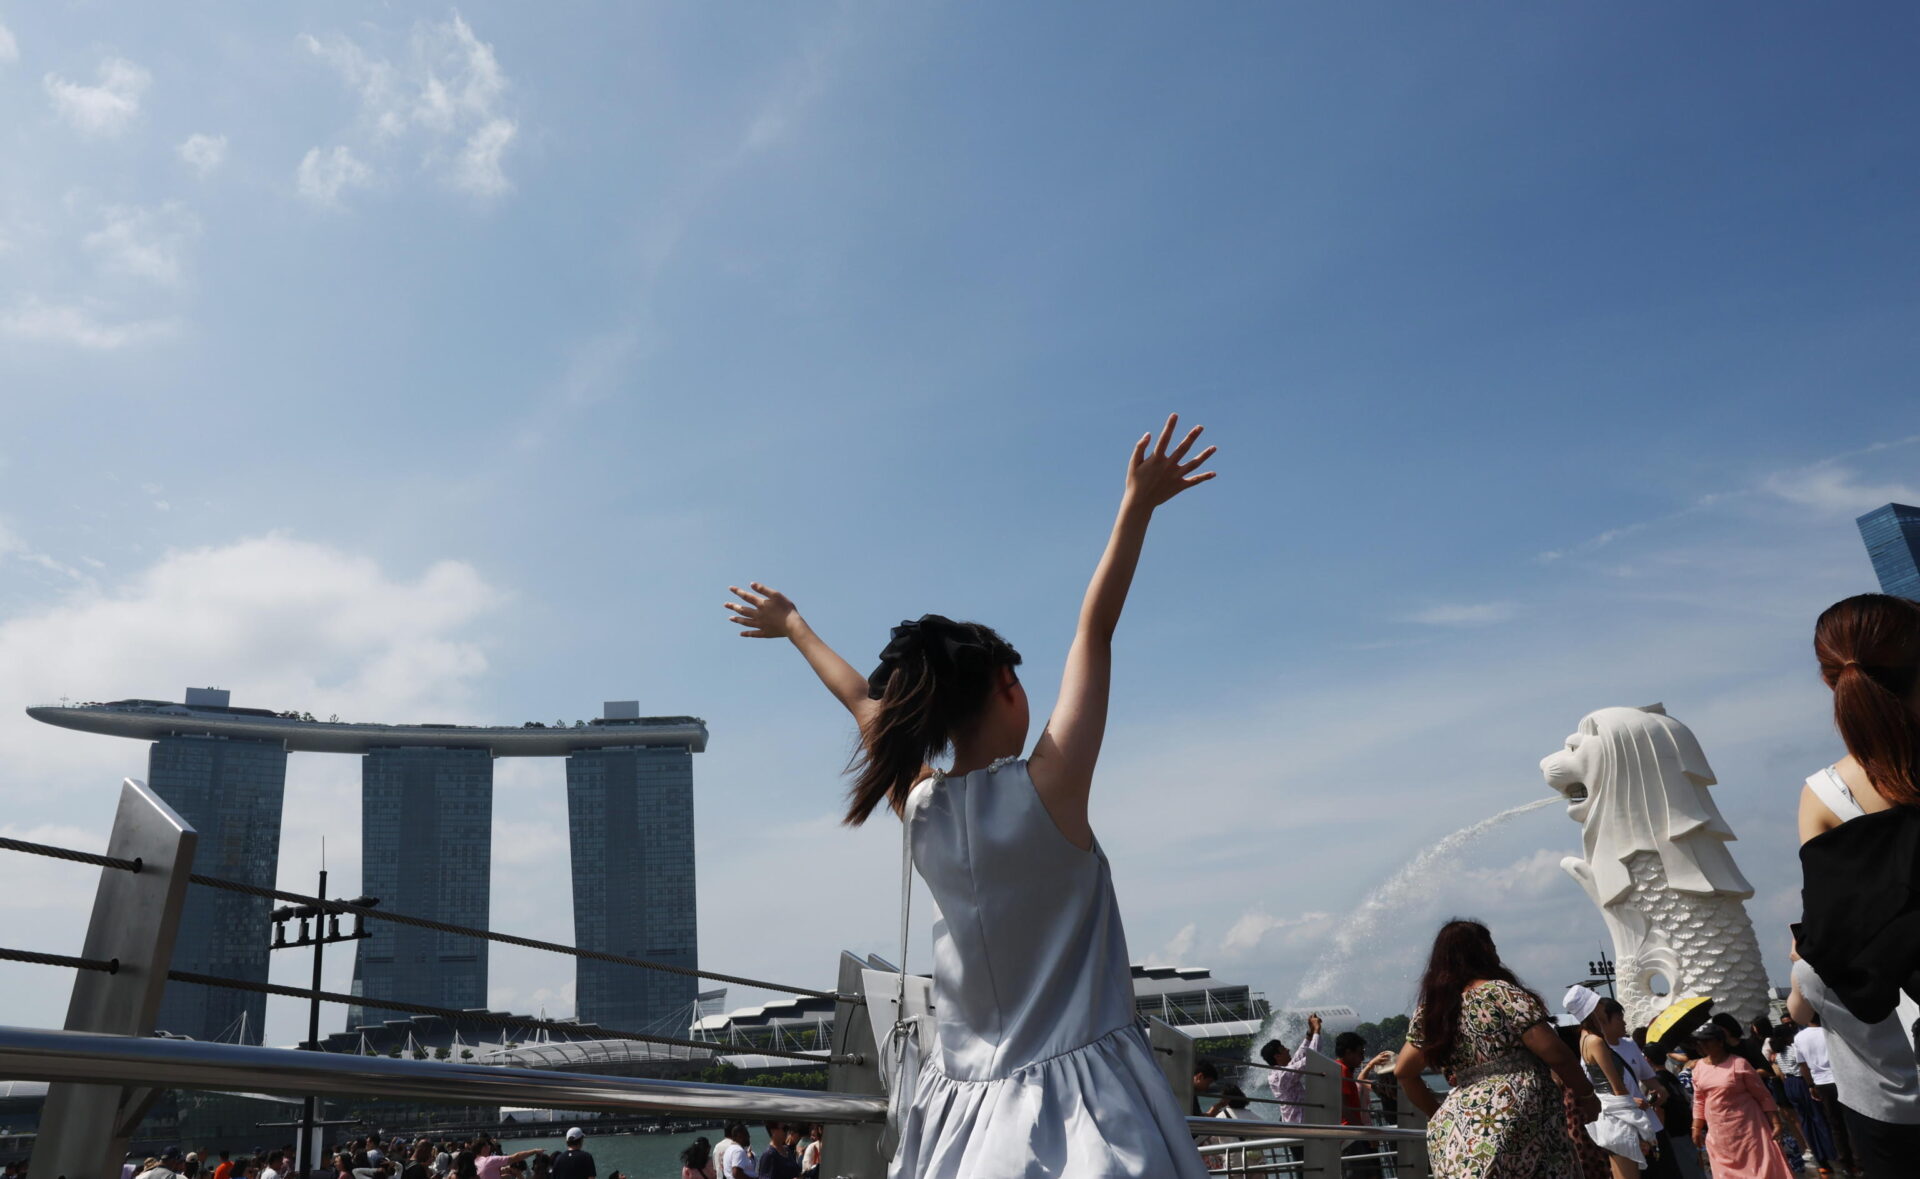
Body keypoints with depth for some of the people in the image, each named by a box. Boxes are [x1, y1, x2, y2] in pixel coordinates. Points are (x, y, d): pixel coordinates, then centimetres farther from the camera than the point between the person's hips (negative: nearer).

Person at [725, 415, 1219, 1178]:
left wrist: (793, 626, 31)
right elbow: (1094, 630, -13)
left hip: (967, 1105, 6)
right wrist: (1138, 505, -8)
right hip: (1080, 1099, -5)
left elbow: (864, 701, 15)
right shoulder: (1047, 789, -14)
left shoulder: (920, 809, 0)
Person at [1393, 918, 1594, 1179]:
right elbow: (1553, 1052, -6)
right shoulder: (1501, 993, -6)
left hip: (1452, 1129, 6)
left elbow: (1404, 1071, 14)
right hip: (1514, 1124, -6)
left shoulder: (1429, 1011, 11)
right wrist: (1585, 1094, 9)